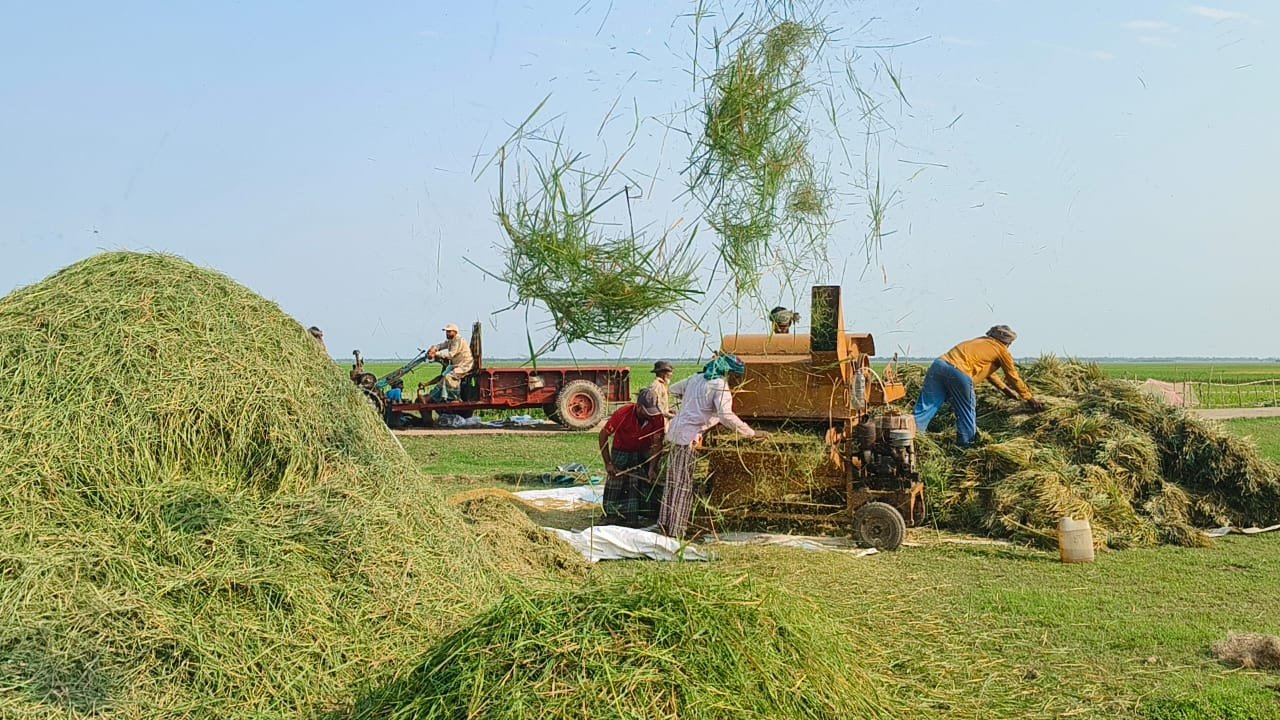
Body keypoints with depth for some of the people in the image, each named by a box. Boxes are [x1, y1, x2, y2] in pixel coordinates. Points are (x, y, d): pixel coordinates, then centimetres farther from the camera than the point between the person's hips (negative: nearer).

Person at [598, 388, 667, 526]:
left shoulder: (657, 417, -21)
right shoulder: (623, 414, -28)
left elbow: (657, 443, -17)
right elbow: (603, 435, -18)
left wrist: (652, 469, -28)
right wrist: (608, 463, -19)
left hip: (644, 454, 2)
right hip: (621, 454, -2)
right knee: (616, 488, -2)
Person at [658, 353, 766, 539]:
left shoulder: (696, 379, 15)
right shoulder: (720, 386, -10)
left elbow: (673, 389, 29)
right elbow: (726, 415, -23)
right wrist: (752, 433, -20)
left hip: (675, 432, 8)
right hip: (689, 437, -8)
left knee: (673, 481, 16)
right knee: (685, 485, -2)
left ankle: (664, 524, 22)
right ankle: (676, 532, 0)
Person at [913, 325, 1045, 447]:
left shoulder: (981, 342, 37)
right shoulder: (1001, 350, 16)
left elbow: (986, 370, 49)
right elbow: (1014, 378, 21)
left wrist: (1006, 389, 57)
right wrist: (1030, 400, 32)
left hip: (939, 365, 7)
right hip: (958, 372, -7)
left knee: (924, 409, -1)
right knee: (967, 414, 10)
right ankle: (966, 446, 14)